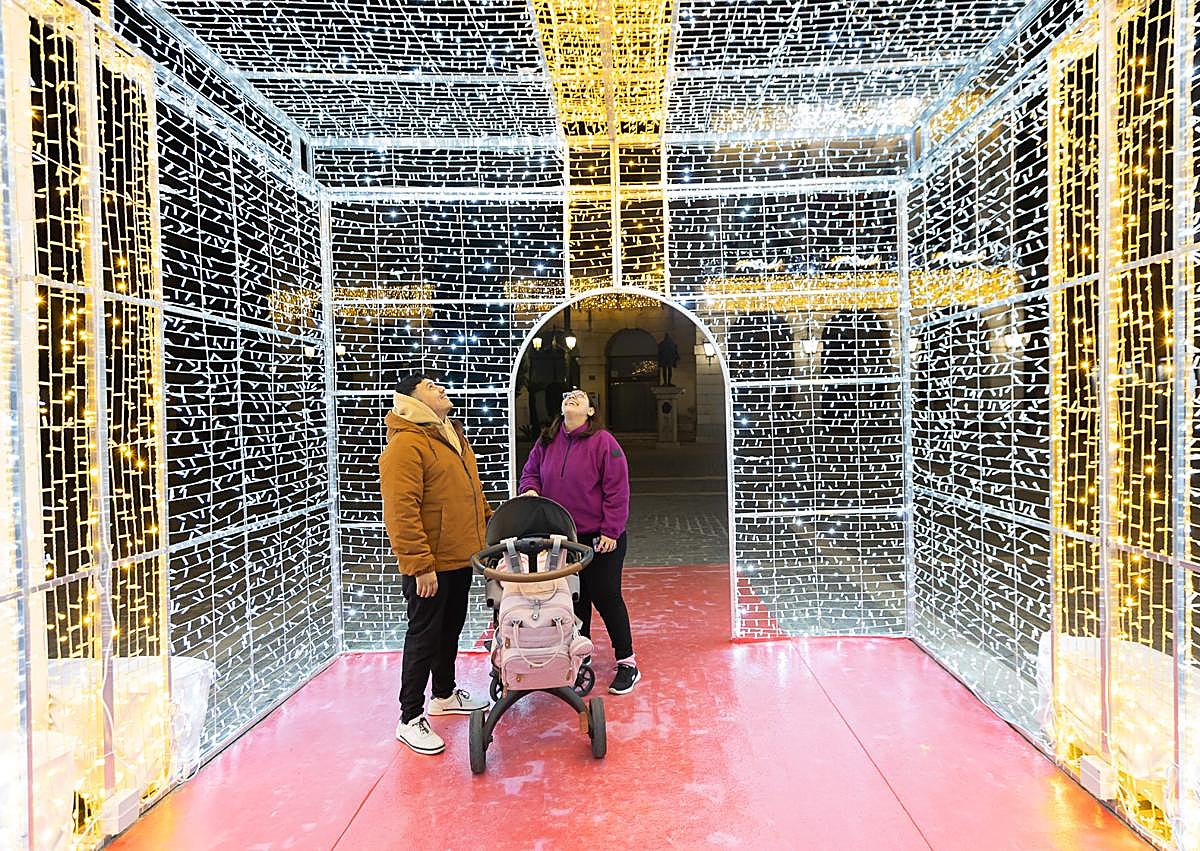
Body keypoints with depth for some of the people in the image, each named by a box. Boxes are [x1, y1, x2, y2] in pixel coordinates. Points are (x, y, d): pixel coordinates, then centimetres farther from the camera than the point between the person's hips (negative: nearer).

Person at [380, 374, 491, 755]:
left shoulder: (452, 435, 13)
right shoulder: (406, 444, -18)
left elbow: (473, 490, 23)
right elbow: (401, 511, -24)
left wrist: (491, 529, 20)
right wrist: (420, 564, -26)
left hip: (459, 557, 9)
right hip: (429, 565, -9)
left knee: (451, 628, 21)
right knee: (424, 636, 2)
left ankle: (445, 695, 40)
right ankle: (410, 720, 16)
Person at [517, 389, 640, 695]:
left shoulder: (603, 441, -11)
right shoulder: (546, 442, 6)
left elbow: (617, 490, -12)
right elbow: (530, 472, 18)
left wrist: (610, 531, -14)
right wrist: (530, 489, -5)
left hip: (600, 539, -5)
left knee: (606, 597, 1)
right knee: (575, 599, 15)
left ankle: (626, 662, 17)